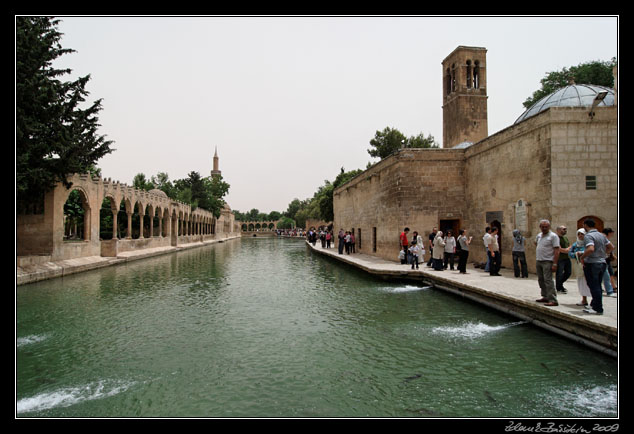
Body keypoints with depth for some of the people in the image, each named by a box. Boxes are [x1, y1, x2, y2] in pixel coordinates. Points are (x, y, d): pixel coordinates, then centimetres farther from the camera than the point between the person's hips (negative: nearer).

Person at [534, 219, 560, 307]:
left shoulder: (553, 236, -10)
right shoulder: (539, 235, 12)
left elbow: (557, 250, -15)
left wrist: (555, 264, -21)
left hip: (547, 261, -8)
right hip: (539, 261, 8)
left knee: (548, 280, -12)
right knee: (541, 280, 13)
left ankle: (553, 300, -11)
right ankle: (545, 297, 24)